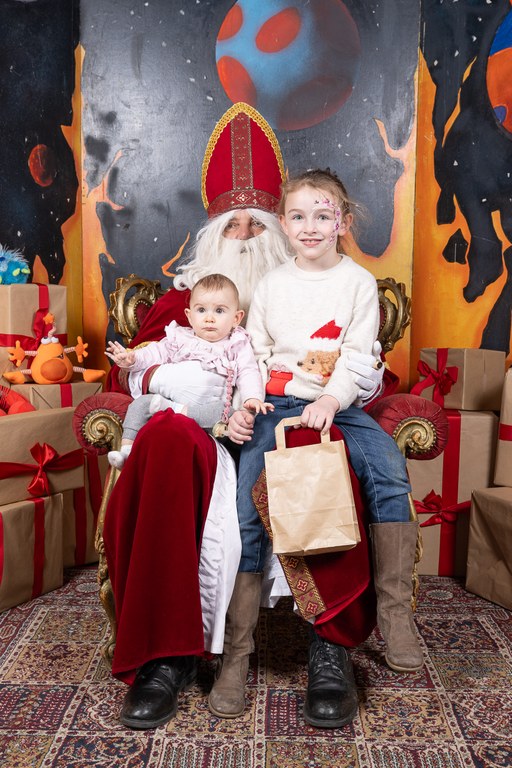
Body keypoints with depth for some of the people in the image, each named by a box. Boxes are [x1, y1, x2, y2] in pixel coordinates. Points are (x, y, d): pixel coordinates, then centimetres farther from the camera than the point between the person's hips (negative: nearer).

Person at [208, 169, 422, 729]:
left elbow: (359, 358, -3)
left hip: (337, 405, 0)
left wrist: (331, 400, -23)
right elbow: (253, 354, 11)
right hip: (277, 405, 1)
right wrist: (242, 407, -7)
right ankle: (237, 650, -9)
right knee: (247, 501, -19)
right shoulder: (271, 284, 13)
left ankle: (395, 612, -12)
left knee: (389, 470, -27)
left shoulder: (359, 282, 7)